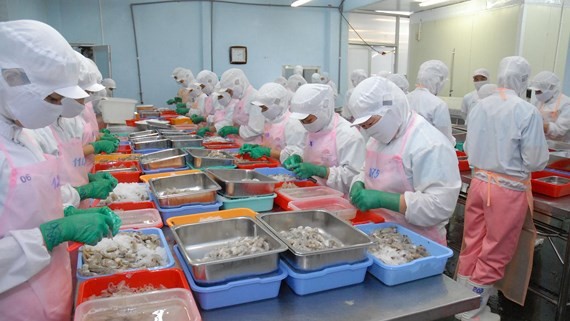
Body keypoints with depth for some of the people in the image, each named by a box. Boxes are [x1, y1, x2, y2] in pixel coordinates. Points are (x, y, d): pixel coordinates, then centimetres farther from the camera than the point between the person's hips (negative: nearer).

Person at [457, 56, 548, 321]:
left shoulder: (479, 106, 0)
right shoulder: (528, 112, -14)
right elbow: (536, 160, -11)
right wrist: (517, 162, 10)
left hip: (479, 182, 5)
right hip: (509, 189, -5)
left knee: (472, 245, 16)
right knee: (495, 253, 9)